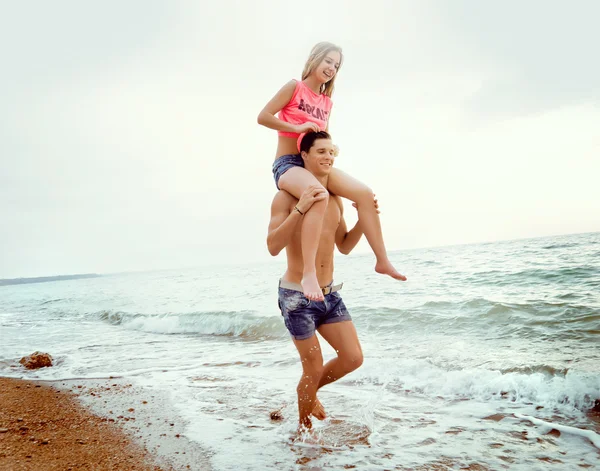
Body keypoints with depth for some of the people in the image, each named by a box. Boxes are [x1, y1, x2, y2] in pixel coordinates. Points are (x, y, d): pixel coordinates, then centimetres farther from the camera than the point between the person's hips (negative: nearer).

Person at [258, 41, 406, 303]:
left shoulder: (327, 102, 17)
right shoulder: (295, 87, -1)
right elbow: (263, 116, -9)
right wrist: (297, 127, -17)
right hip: (287, 163, -7)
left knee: (364, 193, -13)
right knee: (320, 195, -40)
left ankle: (382, 260, -5)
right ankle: (309, 273, -43)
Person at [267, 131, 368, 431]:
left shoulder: (335, 200, 8)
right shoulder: (286, 197, -12)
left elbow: (344, 247, 15)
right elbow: (273, 247, -22)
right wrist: (301, 209, -31)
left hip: (330, 294, 6)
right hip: (297, 296, -6)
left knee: (353, 358, 2)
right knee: (314, 369, 3)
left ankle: (309, 390, 31)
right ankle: (305, 427, 31)